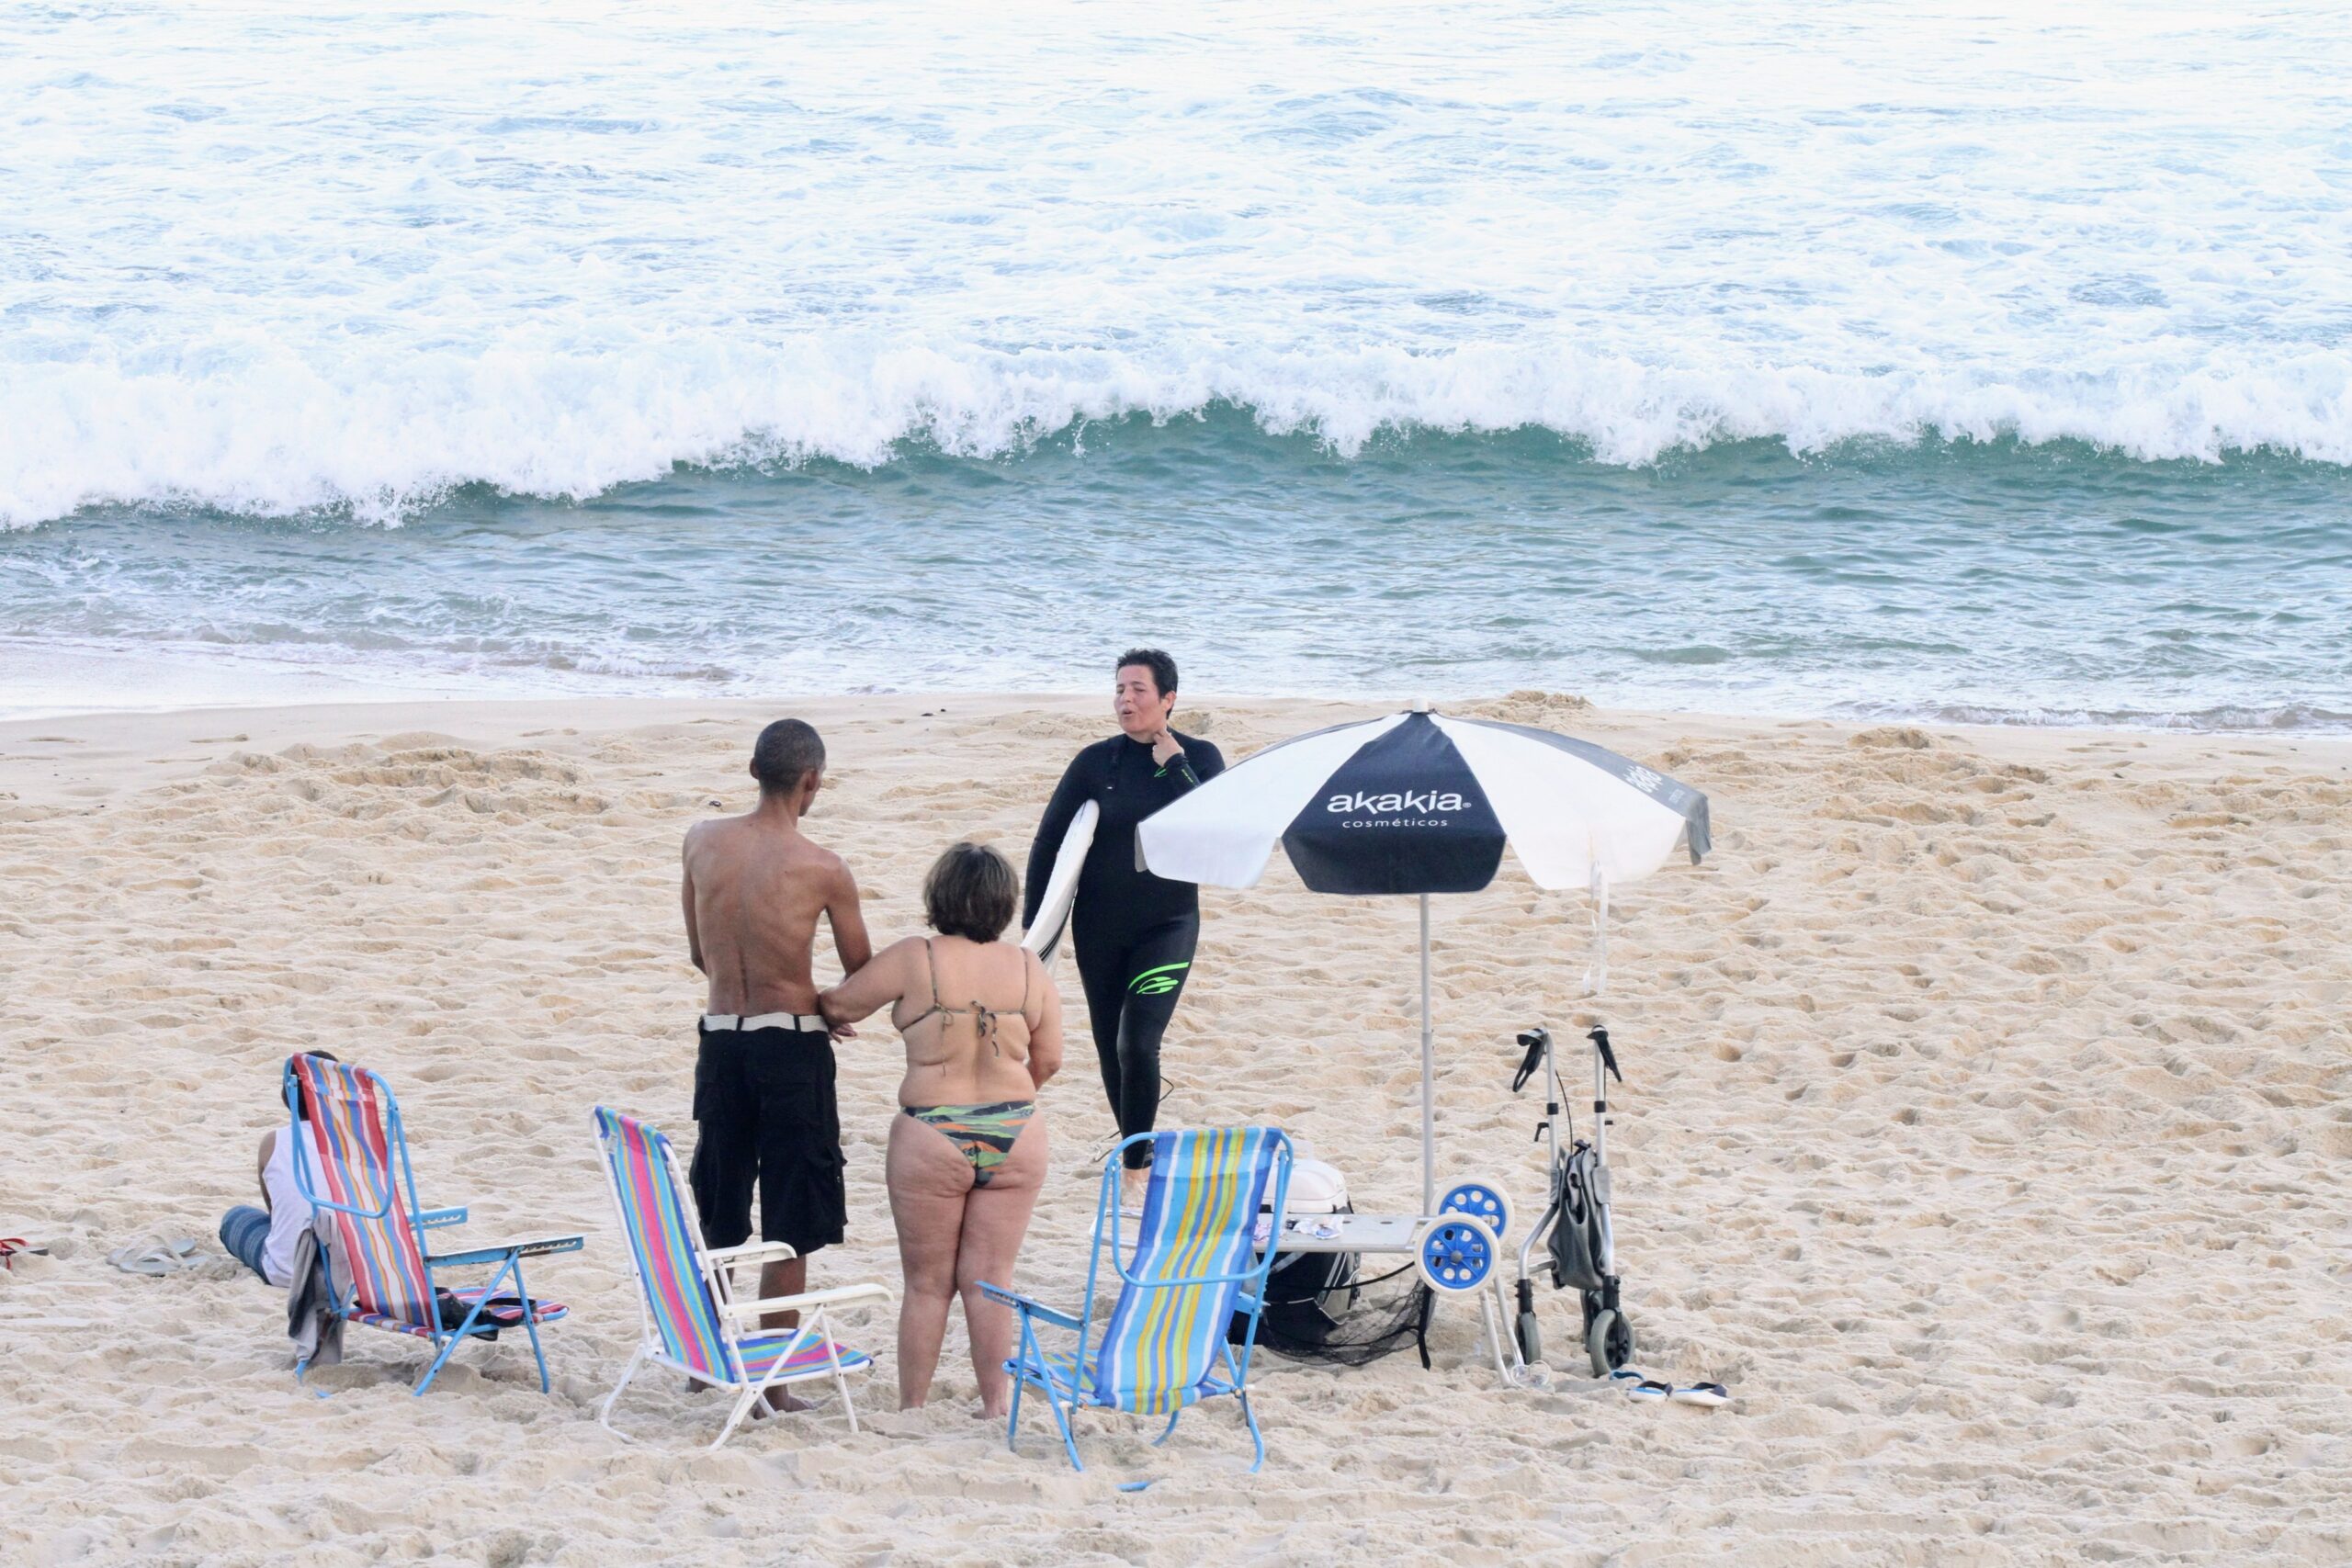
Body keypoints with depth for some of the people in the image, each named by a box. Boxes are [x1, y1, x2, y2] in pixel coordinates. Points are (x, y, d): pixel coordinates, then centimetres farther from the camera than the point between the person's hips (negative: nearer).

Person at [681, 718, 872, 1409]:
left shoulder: (703, 841, -1)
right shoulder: (823, 870, -12)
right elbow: (863, 977, 0)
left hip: (720, 1037, 5)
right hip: (791, 1045, -4)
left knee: (719, 1223, 20)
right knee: (789, 1233, 3)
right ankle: (772, 1383, 4)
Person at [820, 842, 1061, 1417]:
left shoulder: (915, 959, -10)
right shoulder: (1029, 969, -1)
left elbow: (839, 1005, 0)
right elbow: (1048, 1060, 6)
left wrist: (814, 1002, 24)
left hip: (932, 1142, -2)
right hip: (1015, 1139, 2)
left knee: (928, 1283, 9)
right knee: (989, 1279, 9)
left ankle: (911, 1406, 16)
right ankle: (997, 1402, 10)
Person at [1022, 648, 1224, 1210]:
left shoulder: (1198, 759, -2)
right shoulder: (1096, 762, -1)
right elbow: (1049, 843, 2)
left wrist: (1173, 764, -16)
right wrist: (1034, 928, -3)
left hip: (1168, 925, -3)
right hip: (1099, 929, 3)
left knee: (1138, 1043, -16)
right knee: (1110, 1048, 8)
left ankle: (1137, 1169, -8)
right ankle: (1139, 1150, 26)